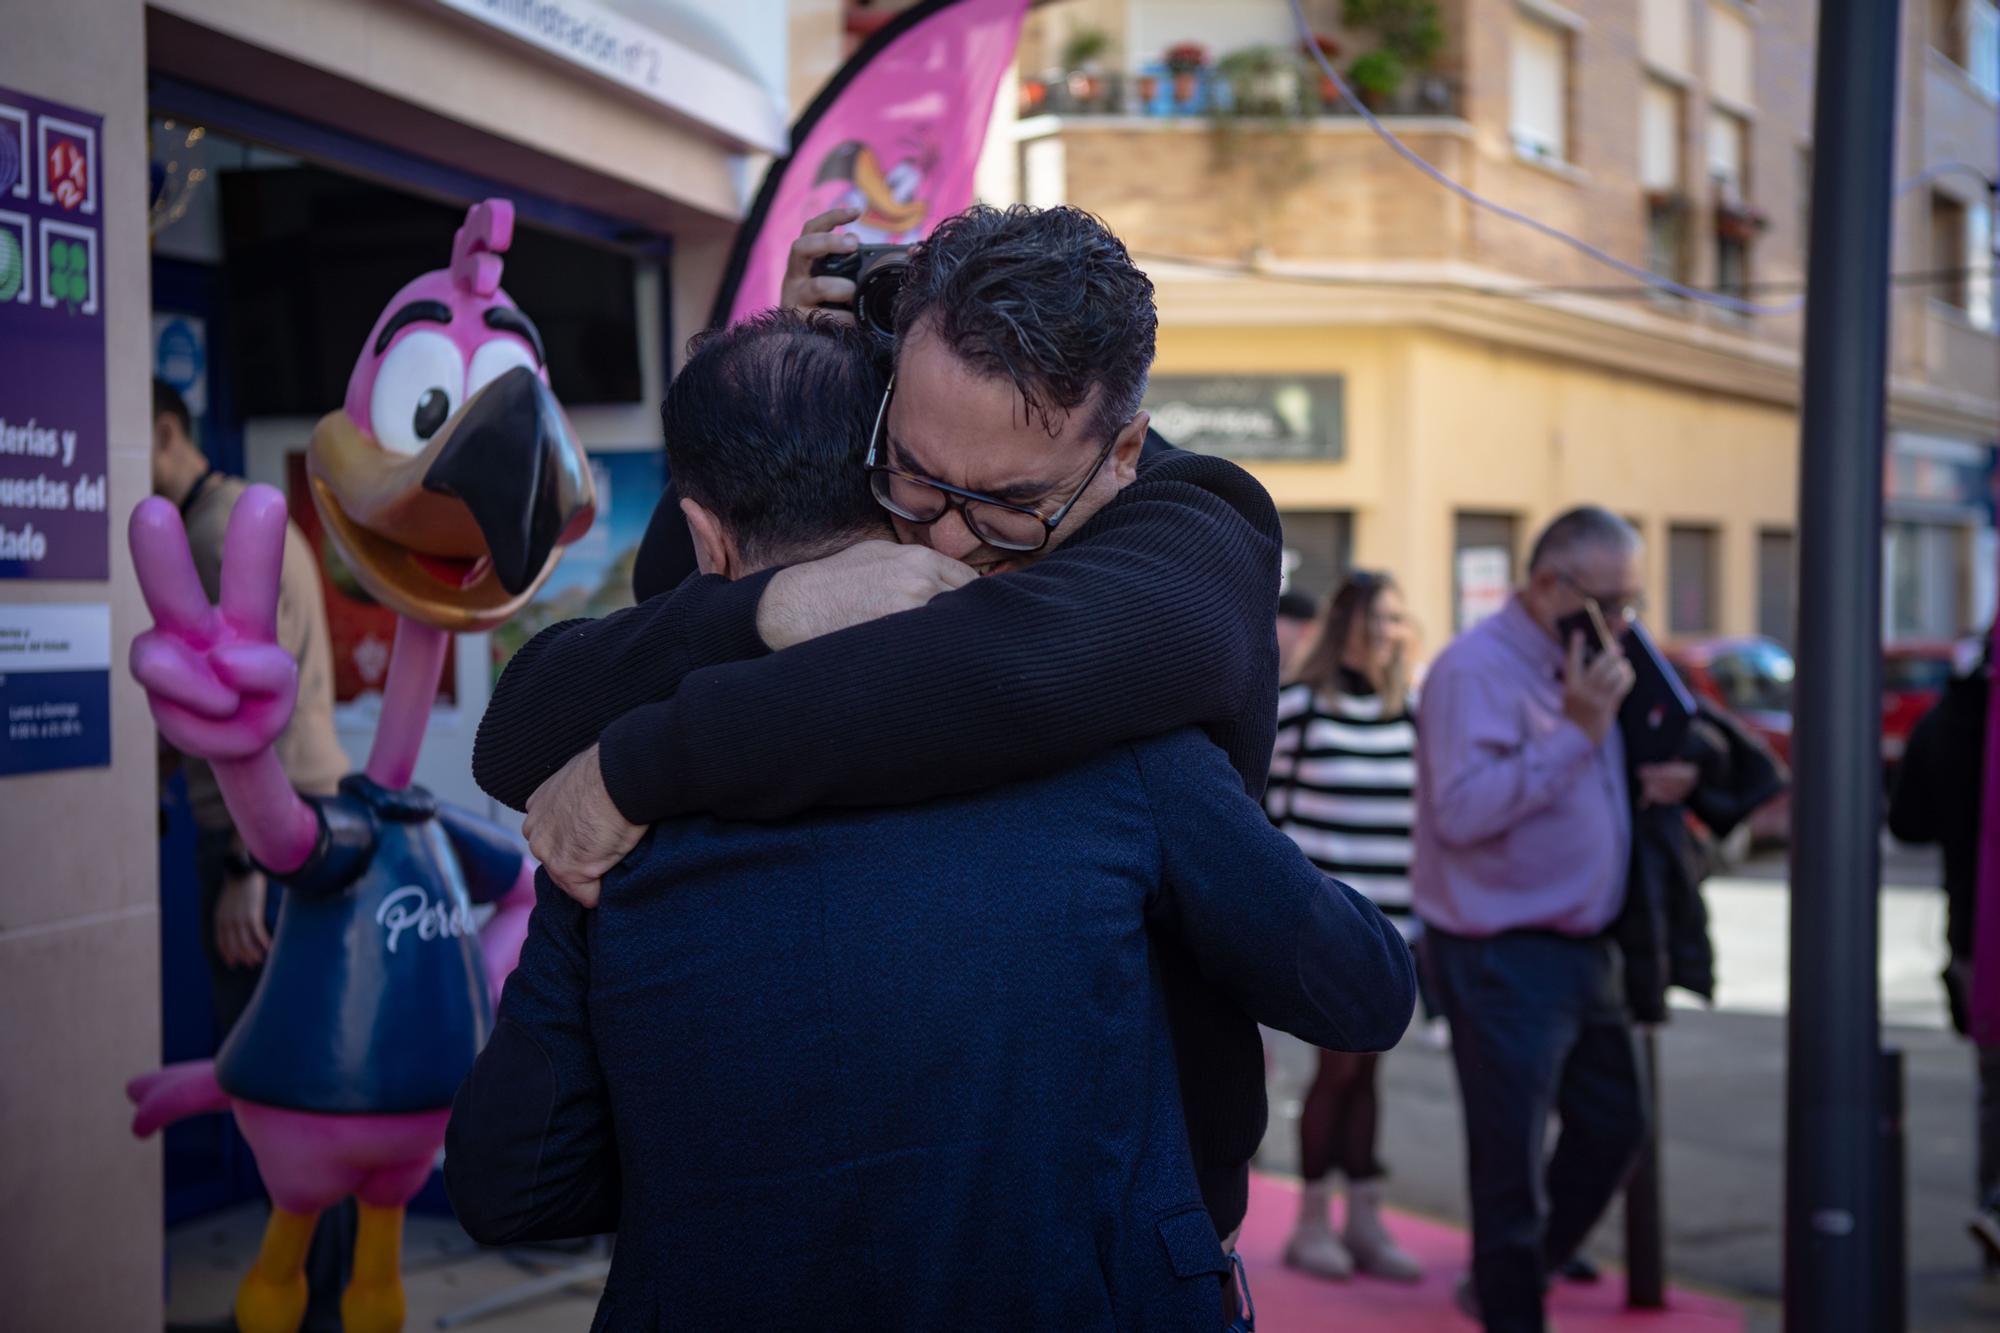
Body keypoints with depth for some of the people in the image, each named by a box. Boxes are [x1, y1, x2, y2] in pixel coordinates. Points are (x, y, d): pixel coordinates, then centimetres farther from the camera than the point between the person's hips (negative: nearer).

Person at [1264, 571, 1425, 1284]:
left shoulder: (1410, 713, 10)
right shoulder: (1298, 706, -5)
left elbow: (1419, 811, 16)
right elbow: (1268, 810, -3)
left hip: (1389, 923, 4)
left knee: (1367, 1068, 8)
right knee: (1341, 1062, -4)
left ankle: (1365, 1223, 16)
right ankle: (1312, 1222, 11)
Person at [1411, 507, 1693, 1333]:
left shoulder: (1576, 665, 13)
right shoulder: (1476, 669, -16)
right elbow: (1464, 808, -27)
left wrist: (1648, 785, 5)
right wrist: (1579, 729, -25)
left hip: (1581, 949, 10)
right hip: (1502, 956, -9)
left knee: (1613, 1128, 18)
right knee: (1511, 1159, 1)